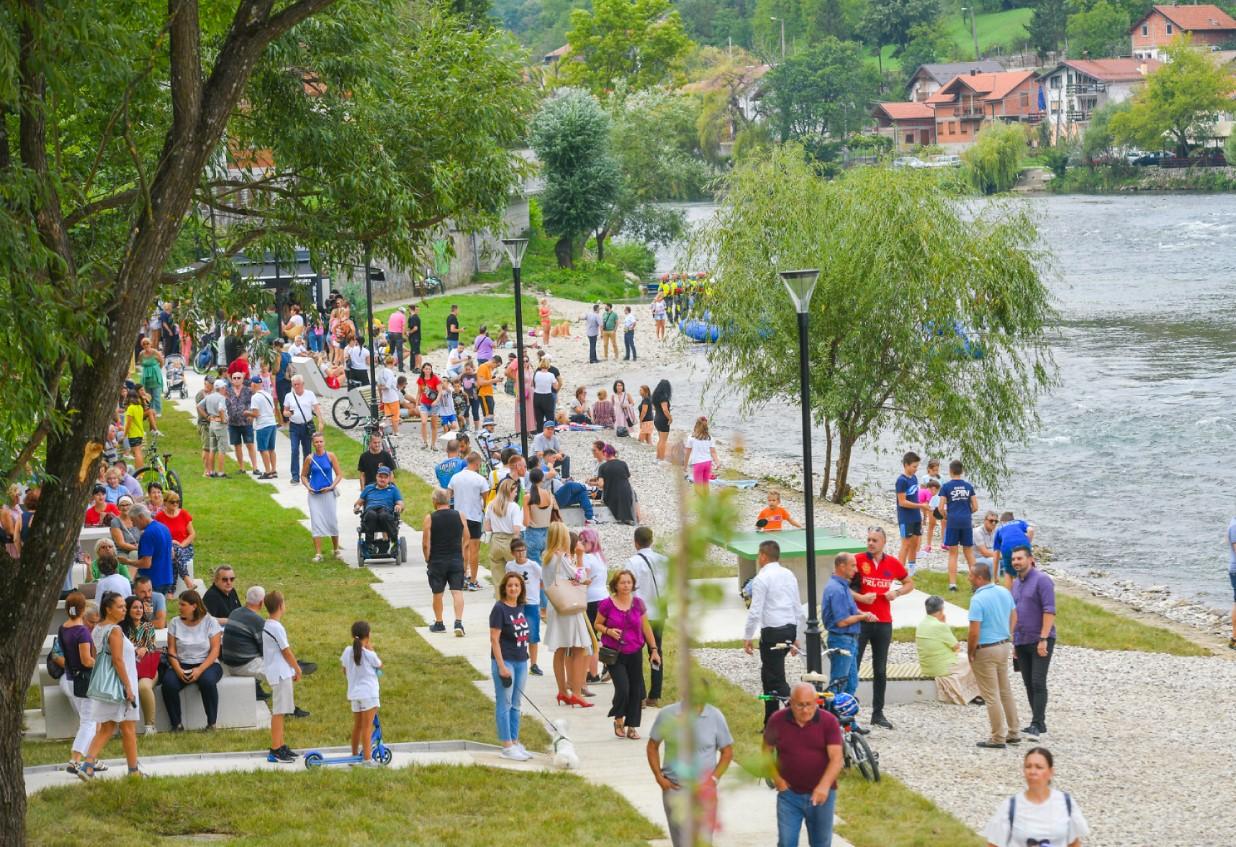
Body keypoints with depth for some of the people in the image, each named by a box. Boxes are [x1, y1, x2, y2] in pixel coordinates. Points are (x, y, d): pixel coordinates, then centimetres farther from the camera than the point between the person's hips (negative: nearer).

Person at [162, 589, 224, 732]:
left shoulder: (210, 622, 0)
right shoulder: (175, 623, 7)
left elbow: (215, 650, -6)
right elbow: (171, 650, 2)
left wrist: (200, 670, -20)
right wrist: (178, 670, -16)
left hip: (207, 664, -2)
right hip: (181, 665, 2)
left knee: (207, 681, -36)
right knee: (168, 683, -29)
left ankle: (211, 723, -22)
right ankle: (176, 724, -17)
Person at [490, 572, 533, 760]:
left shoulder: (521, 607, 8)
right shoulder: (499, 609, -12)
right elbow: (494, 639, -14)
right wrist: (501, 666, -18)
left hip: (521, 661, 7)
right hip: (505, 660, -7)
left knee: (515, 705, 14)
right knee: (504, 705, -1)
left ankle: (515, 743, 21)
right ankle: (507, 747, 2)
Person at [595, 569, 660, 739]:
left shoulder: (638, 604, 2)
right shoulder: (607, 604, -7)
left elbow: (646, 628, 10)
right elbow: (597, 624, 5)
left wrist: (654, 650, 9)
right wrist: (608, 631, -16)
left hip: (635, 653, 3)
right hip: (615, 654, -3)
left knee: (636, 690, 2)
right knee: (622, 688, -13)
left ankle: (632, 726, 15)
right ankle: (618, 720, 13)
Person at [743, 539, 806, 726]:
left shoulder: (762, 579, -10)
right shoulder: (789, 575, 12)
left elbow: (755, 611, -15)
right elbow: (798, 608, 16)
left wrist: (747, 637, -6)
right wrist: (796, 637, 22)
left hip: (772, 632, -8)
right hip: (790, 628, 8)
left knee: (777, 679, -4)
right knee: (768, 675, 18)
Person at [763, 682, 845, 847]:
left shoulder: (828, 721, -10)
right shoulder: (777, 721, -5)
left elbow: (837, 758, -17)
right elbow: (767, 751, 9)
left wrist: (824, 786, -31)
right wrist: (776, 778, -3)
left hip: (820, 795, 0)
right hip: (789, 792, 0)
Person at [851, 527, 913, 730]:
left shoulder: (892, 564, 5)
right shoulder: (858, 560, -5)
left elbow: (909, 583, 19)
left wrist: (897, 592, 0)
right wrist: (860, 597, -18)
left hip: (884, 622, 3)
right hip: (861, 620, -3)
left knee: (880, 670, 9)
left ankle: (878, 713, 17)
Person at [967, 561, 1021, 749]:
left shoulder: (978, 600, -21)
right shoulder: (1004, 592, 3)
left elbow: (974, 633, -23)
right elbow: (1013, 617, 13)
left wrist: (970, 653, -9)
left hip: (985, 650, -8)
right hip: (1004, 646, 8)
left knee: (991, 696, 1)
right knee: (1006, 691, 18)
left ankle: (998, 738, 5)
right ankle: (1013, 733, 25)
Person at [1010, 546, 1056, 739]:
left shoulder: (1041, 580, -10)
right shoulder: (1016, 583, 15)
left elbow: (1049, 611, -16)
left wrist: (1043, 639, -22)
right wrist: (1014, 641, 18)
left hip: (1040, 641, -8)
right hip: (1022, 642, 8)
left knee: (1038, 683, -12)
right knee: (1029, 684, 8)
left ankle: (1037, 724, -13)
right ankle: (1039, 724, 14)